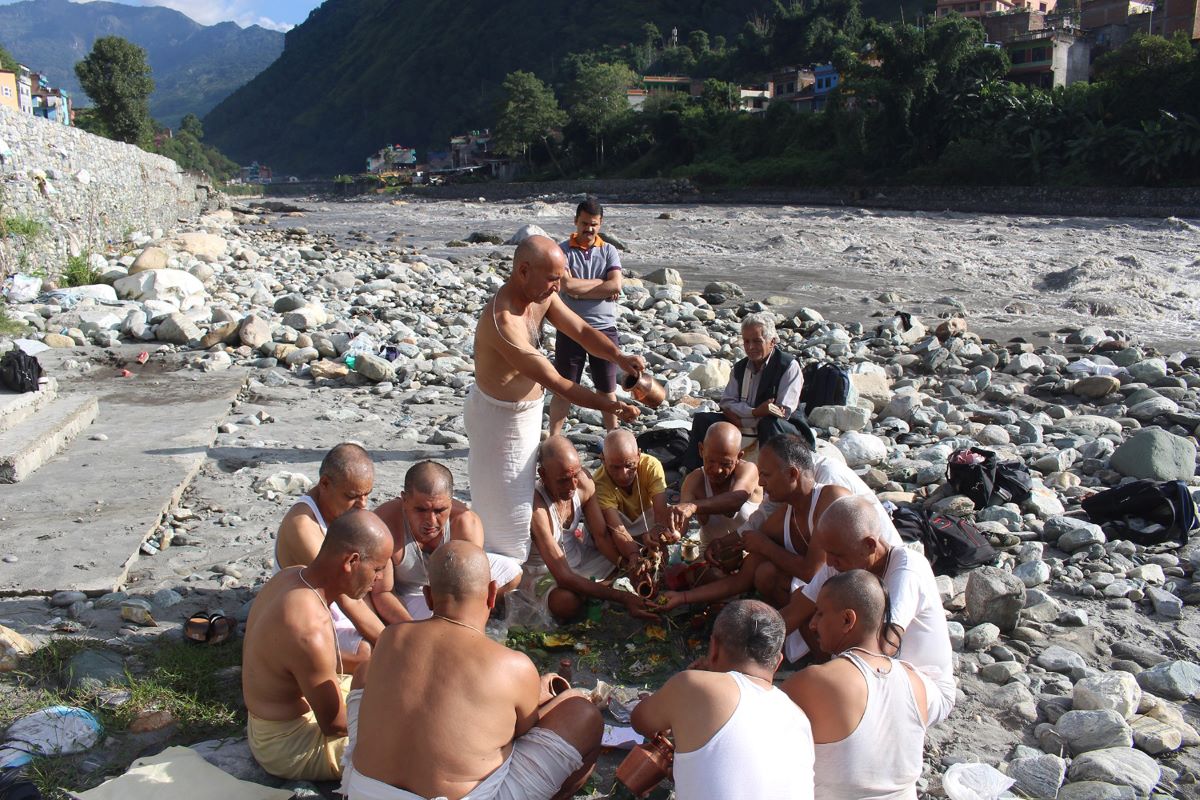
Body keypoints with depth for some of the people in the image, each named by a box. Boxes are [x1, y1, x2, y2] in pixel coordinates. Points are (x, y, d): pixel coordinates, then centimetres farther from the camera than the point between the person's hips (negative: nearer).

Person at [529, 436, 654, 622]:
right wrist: (622, 597, -40)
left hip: (578, 556, 6)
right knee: (567, 602, -37)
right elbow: (563, 577, -38)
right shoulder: (536, 505, -36)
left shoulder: (583, 482, -17)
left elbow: (601, 536, -7)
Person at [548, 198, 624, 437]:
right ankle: (553, 439, 17)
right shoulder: (563, 250, -3)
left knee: (607, 389, 12)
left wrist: (580, 289, -13)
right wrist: (603, 283, -12)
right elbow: (567, 285, -19)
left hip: (604, 328, 2)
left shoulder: (609, 251, 3)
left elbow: (616, 286, -12)